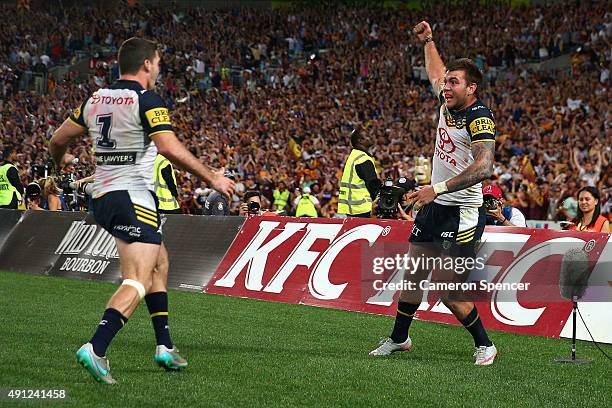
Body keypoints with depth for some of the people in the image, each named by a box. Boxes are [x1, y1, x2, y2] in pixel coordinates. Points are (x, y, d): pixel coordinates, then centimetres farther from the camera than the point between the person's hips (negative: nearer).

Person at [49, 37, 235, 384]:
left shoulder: (96, 99, 11)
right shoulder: (147, 100, -11)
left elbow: (59, 139, 18)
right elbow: (171, 148, -21)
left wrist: (58, 164, 40)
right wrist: (213, 178, -13)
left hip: (103, 197, 9)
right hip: (133, 199, -9)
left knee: (159, 262, 24)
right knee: (137, 283, -13)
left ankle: (165, 346, 23)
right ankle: (96, 349, -31)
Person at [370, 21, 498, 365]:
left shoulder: (480, 118, -19)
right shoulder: (449, 103, 6)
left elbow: (484, 167, -32)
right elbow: (436, 72, 30)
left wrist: (438, 189, -33)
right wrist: (428, 42, 28)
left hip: (462, 213, -9)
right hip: (434, 207, 9)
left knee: (448, 291, -12)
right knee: (413, 276, 14)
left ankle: (485, 345, 4)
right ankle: (399, 339, 30)